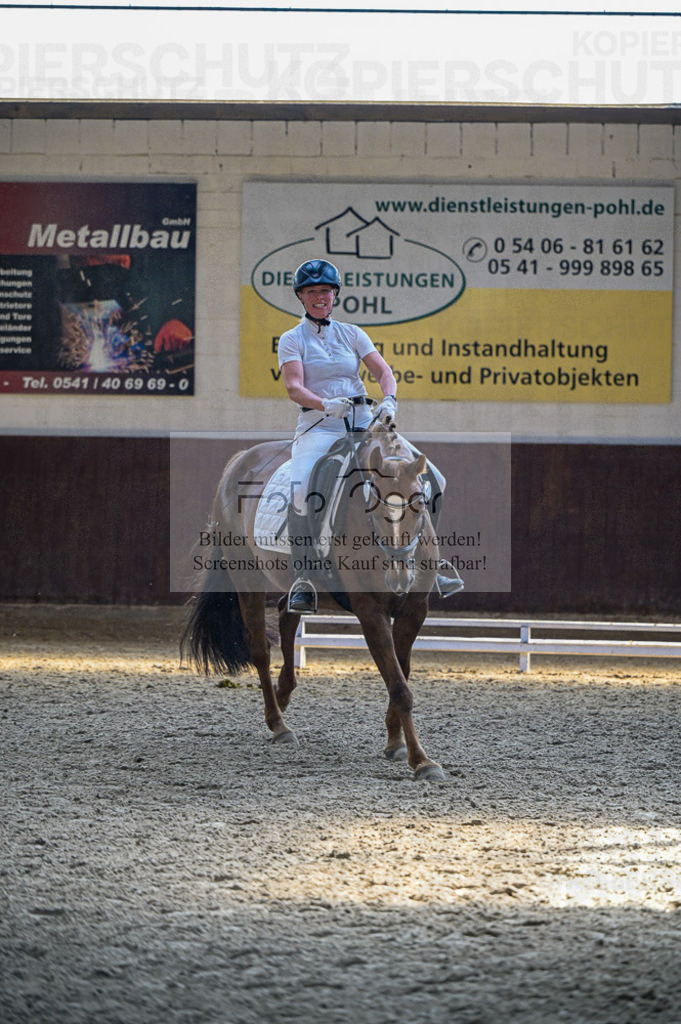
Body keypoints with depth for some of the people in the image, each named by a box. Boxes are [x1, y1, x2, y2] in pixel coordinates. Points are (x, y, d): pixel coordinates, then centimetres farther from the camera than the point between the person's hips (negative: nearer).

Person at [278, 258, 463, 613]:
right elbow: (293, 387, -9)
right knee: (300, 493, -32)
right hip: (318, 426, -4)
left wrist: (389, 400, -18)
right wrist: (325, 404, -29)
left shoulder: (352, 334, 16)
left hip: (364, 421, 4)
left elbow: (383, 371, 4)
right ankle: (304, 580, -20)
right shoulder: (292, 340, 7)